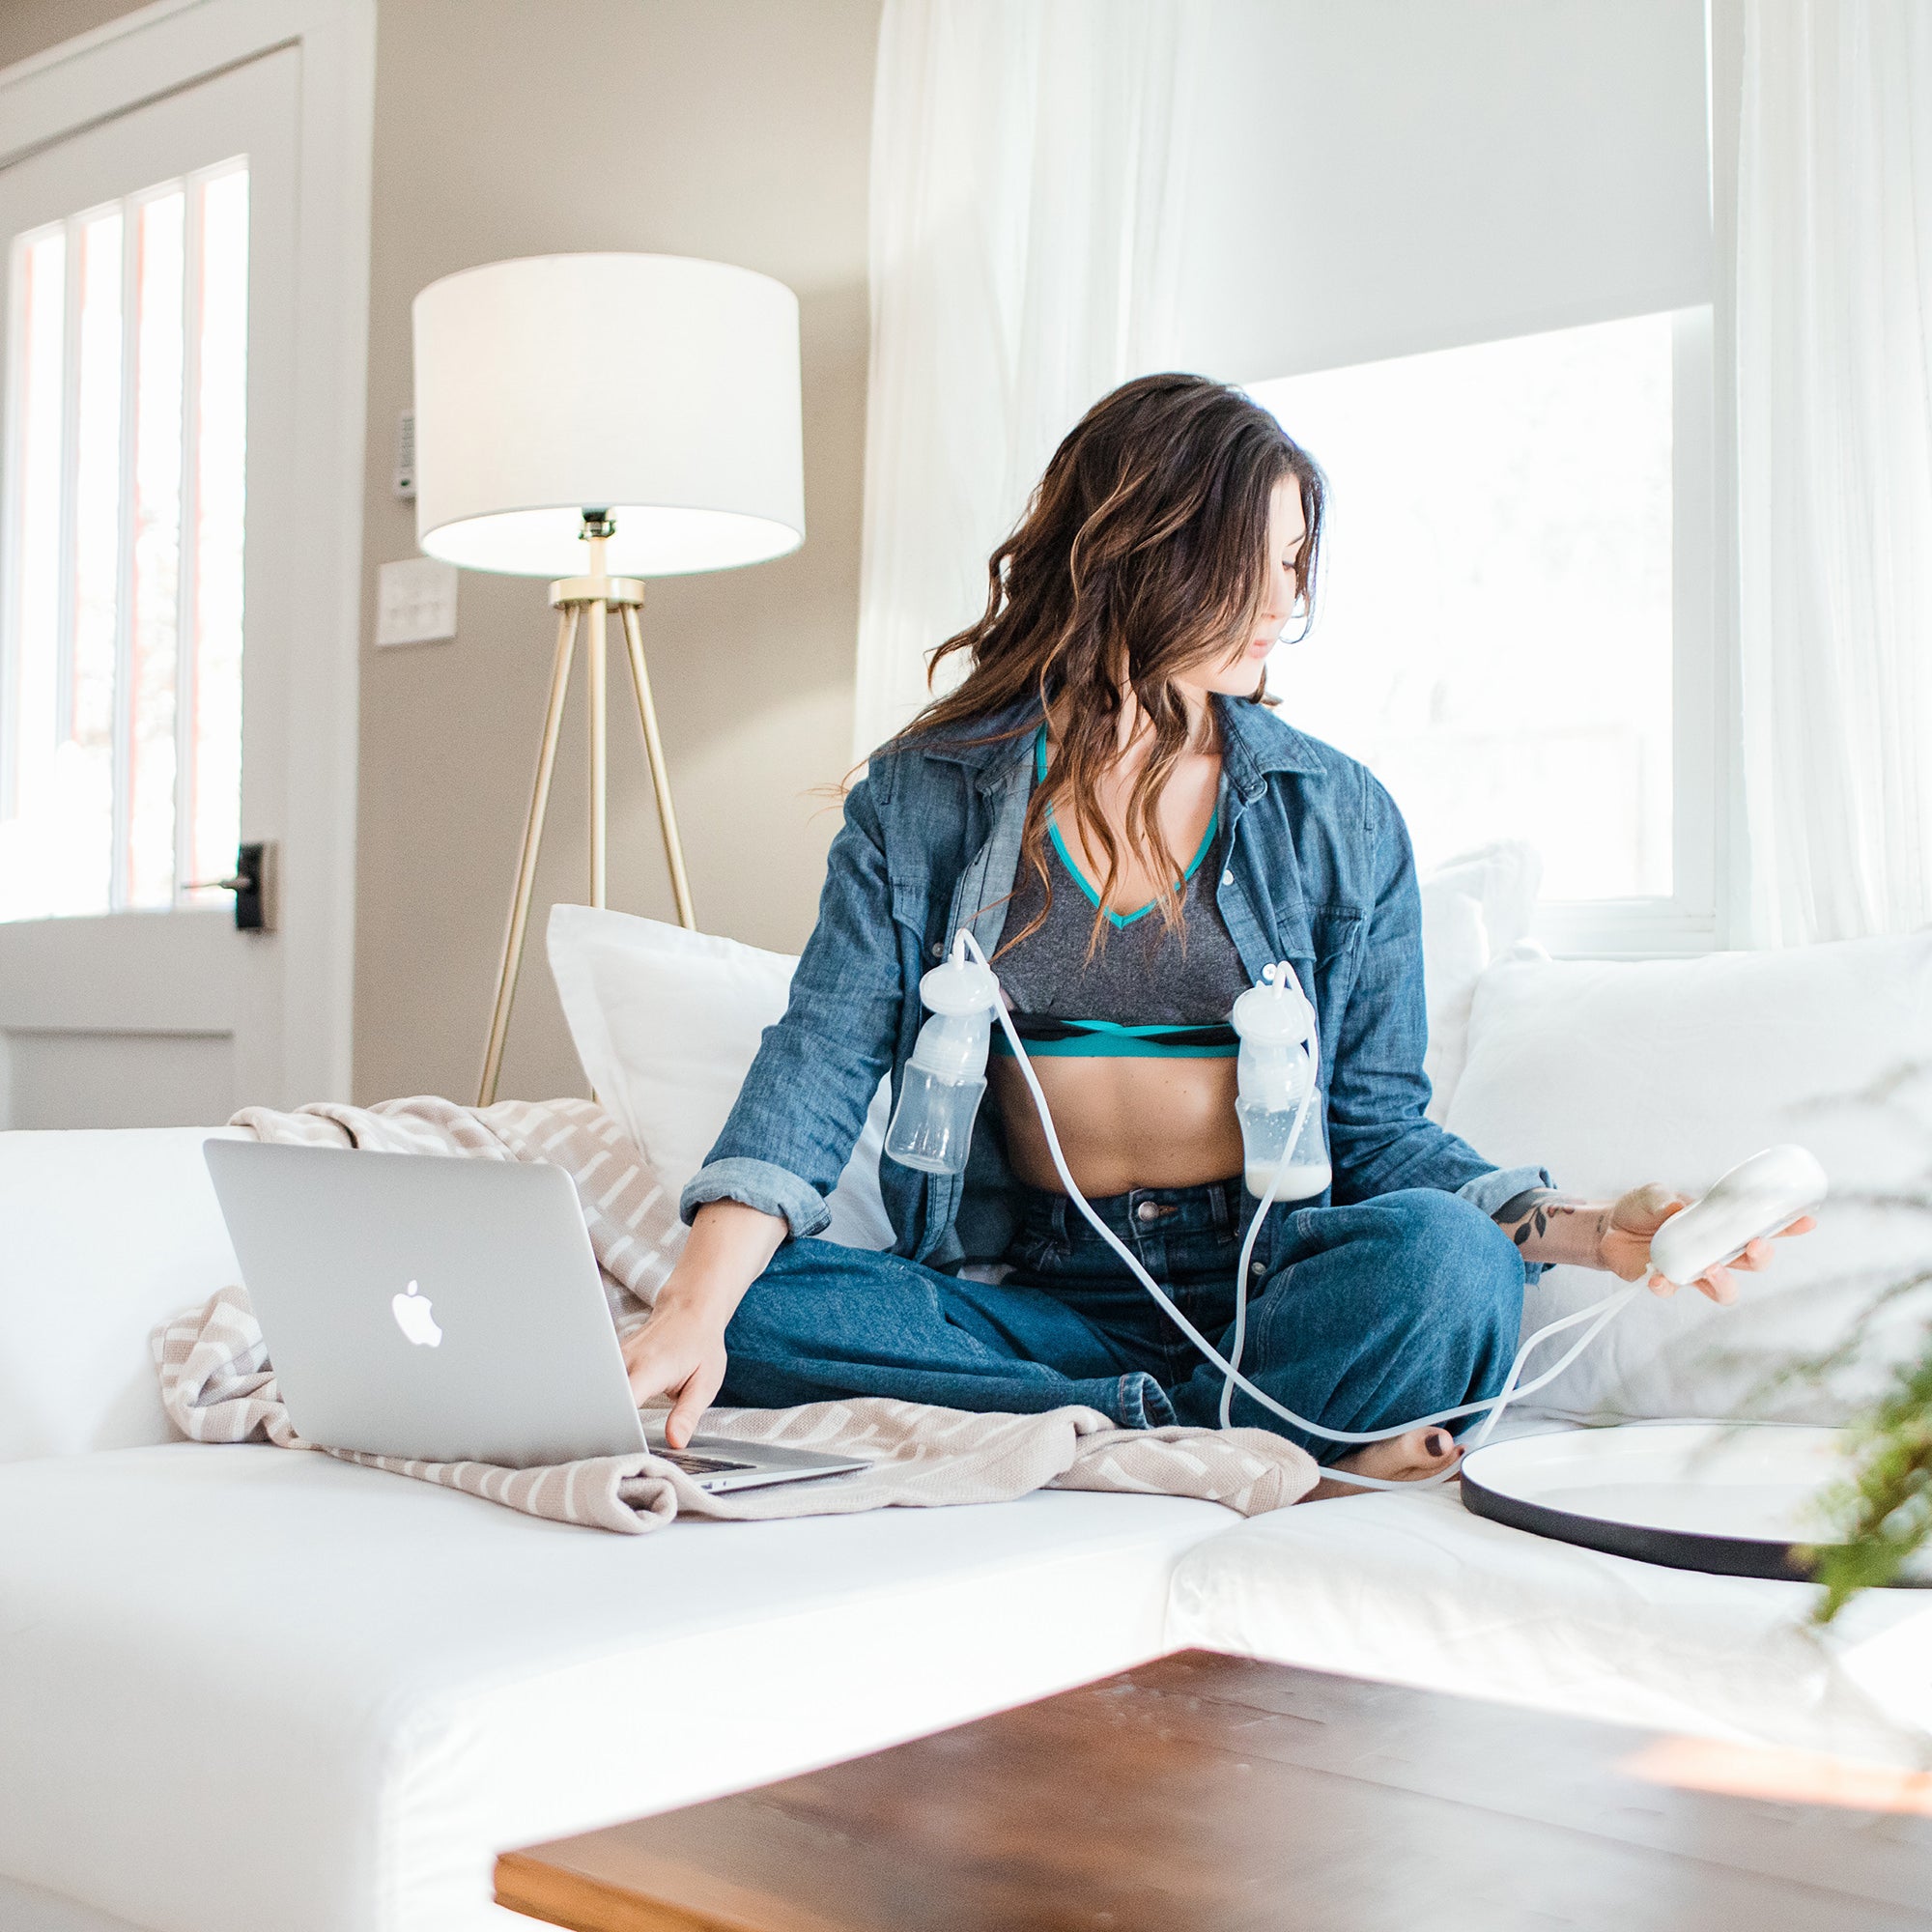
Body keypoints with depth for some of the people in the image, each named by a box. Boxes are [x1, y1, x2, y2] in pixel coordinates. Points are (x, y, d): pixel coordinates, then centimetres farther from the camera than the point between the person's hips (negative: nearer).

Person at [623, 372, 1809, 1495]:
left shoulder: (1342, 819, 5)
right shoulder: (921, 795, 3)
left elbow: (1378, 1124, 4)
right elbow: (824, 1058, -7)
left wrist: (1589, 1230, -13)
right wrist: (697, 1306, -22)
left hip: (1276, 1290, 0)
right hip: (1035, 1291, 1)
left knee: (1445, 1257, -32)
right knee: (759, 1314, -27)